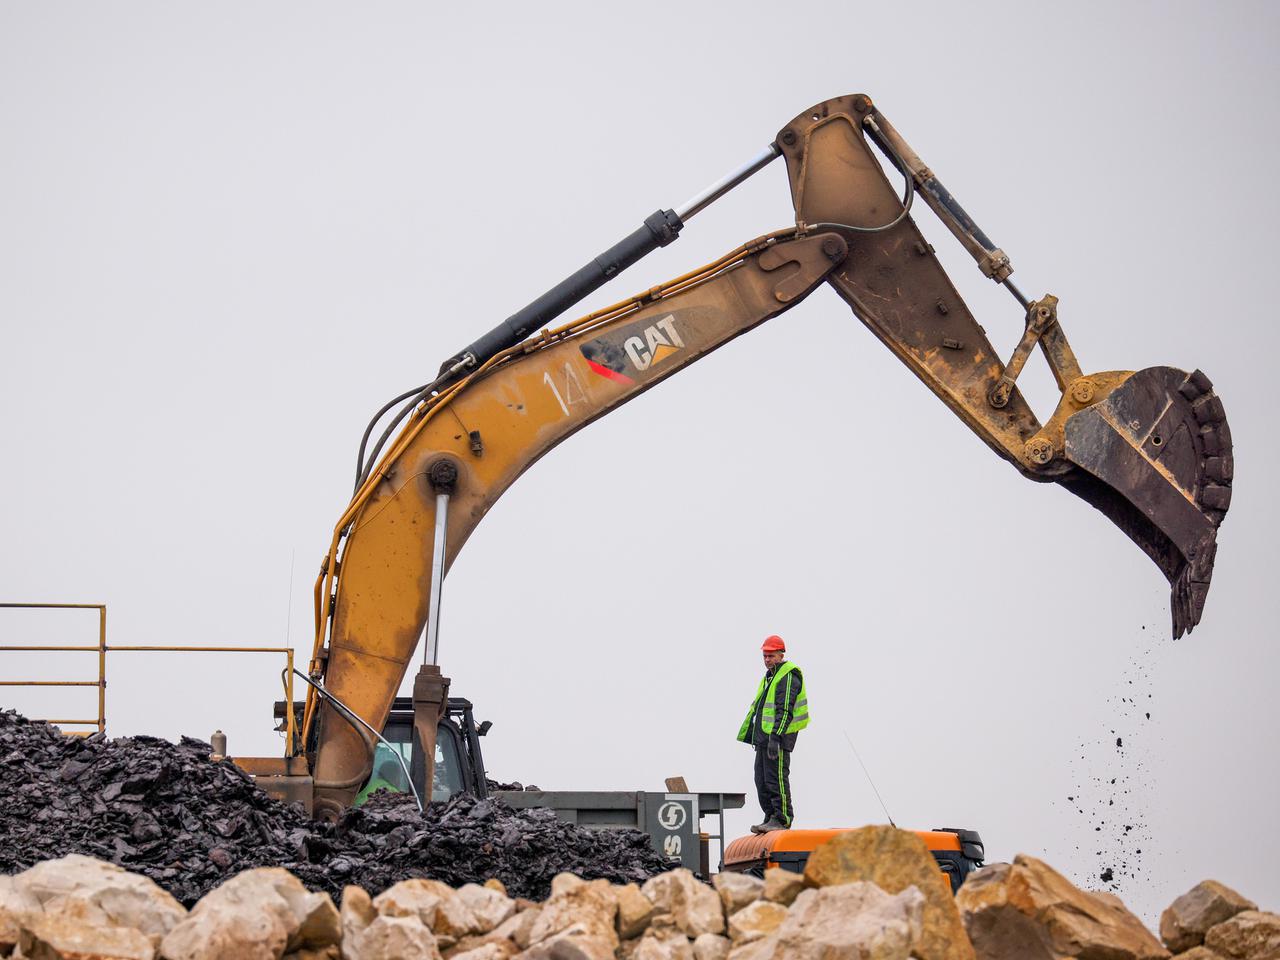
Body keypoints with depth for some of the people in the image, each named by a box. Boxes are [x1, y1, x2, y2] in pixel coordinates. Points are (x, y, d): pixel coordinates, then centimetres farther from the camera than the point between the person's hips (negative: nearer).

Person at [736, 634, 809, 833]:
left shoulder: (788, 677, -11)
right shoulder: (770, 676, 21)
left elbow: (785, 710, -20)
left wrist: (775, 736, -26)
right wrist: (752, 734, 28)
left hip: (779, 736, -10)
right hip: (764, 736, 10)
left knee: (776, 779, -10)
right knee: (762, 780, 11)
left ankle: (782, 819, -6)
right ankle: (771, 818, 16)